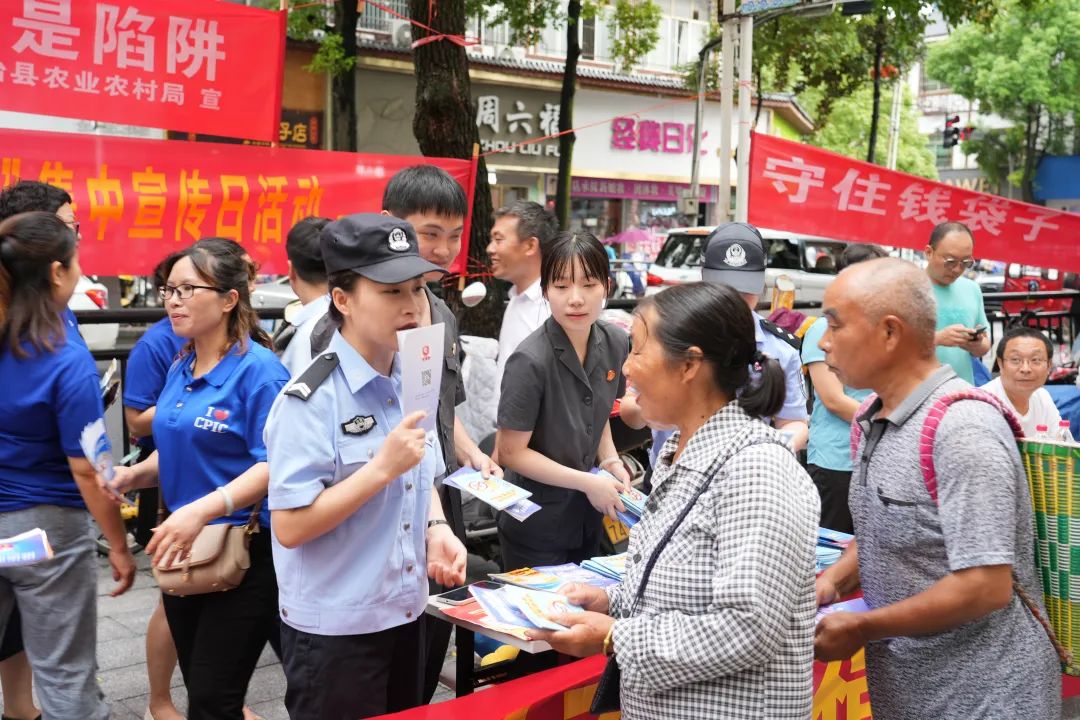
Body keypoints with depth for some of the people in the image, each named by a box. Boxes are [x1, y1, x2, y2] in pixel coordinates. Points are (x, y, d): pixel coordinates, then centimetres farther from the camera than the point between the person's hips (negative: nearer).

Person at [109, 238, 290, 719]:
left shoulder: (258, 370, -15)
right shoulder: (180, 370, 10)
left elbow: (274, 465, -22)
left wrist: (204, 509, -32)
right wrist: (131, 475, 1)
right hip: (181, 550, 8)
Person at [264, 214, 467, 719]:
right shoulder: (311, 400, -20)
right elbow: (289, 527, -22)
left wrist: (436, 528, -4)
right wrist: (382, 468, -26)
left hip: (406, 613, 7)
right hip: (334, 629, -7)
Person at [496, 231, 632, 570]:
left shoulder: (615, 343, -6)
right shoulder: (531, 361, -24)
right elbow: (511, 452, -18)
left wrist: (610, 460, -6)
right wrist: (588, 483, -18)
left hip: (587, 515, 6)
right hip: (537, 526, -6)